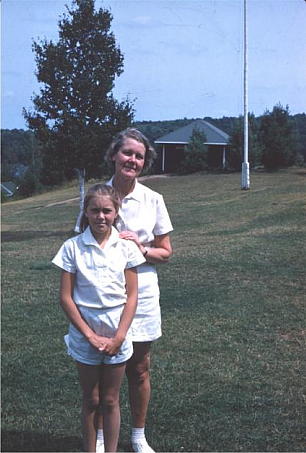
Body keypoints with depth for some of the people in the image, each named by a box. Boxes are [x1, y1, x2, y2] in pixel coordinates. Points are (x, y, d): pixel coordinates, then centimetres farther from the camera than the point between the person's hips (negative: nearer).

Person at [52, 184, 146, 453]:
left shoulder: (126, 247, -5)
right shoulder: (73, 248, -8)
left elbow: (132, 296, -4)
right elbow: (66, 298, -8)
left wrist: (118, 337, -11)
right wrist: (91, 336, -12)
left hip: (117, 336, 1)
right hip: (84, 336, -1)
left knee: (110, 401, 13)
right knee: (91, 401, 13)